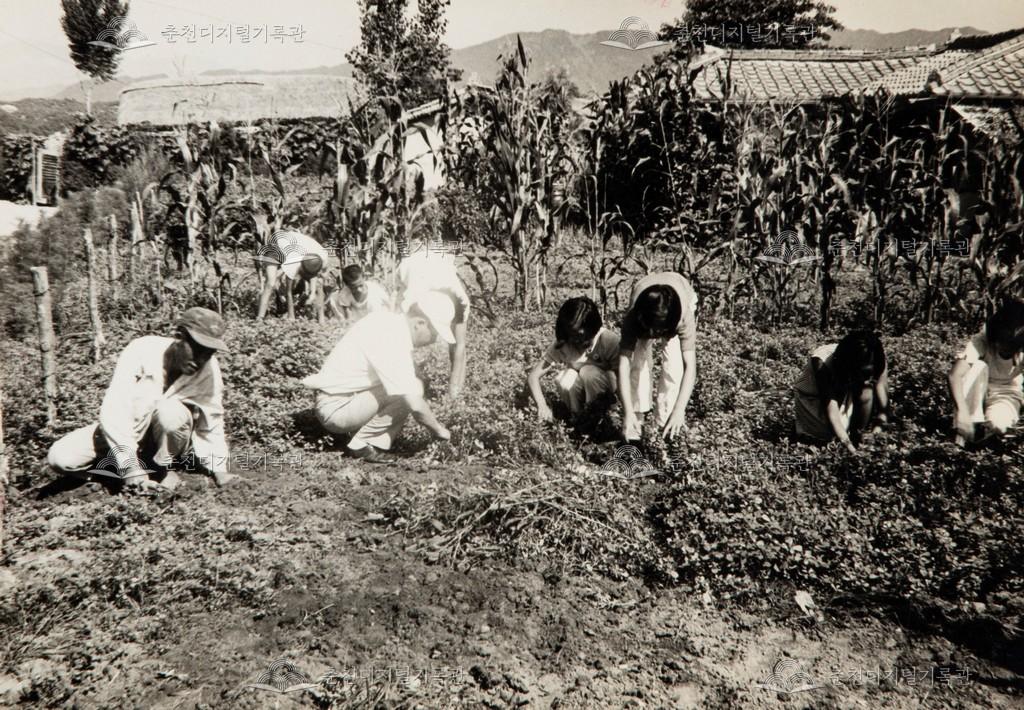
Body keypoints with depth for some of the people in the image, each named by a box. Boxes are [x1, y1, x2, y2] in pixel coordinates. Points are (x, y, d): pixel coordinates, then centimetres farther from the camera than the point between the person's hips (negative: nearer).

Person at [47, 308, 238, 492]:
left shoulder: (209, 369, -18)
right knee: (59, 458, -22)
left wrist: (219, 470, -15)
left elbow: (212, 424, -6)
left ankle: (167, 468, -9)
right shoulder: (142, 351, -26)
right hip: (124, 430, 0)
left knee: (170, 411, -35)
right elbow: (114, 410, -30)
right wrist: (130, 468, -35)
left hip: (167, 439, 0)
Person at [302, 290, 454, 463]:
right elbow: (415, 405, -27)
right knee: (412, 390, -21)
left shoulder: (390, 320, 1)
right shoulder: (391, 341, -27)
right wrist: (438, 430, -10)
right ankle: (363, 444, -9)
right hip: (336, 408, -10)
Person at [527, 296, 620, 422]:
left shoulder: (608, 340, -28)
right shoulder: (561, 344, -21)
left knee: (588, 372, -32)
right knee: (565, 380, -31)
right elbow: (533, 376, -23)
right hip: (582, 389, 2)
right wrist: (542, 406, -38)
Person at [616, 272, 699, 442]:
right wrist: (628, 413, -49)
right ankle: (638, 417, 0)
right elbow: (624, 364, -42)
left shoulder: (684, 315, -44)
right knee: (639, 362, -16)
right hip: (644, 305, 1)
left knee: (674, 364, -19)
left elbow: (690, 366, -46)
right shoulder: (633, 316, -41)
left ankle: (667, 422, -5)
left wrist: (679, 411, -54)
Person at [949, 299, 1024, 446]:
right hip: (976, 392, 0)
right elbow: (955, 374, -39)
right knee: (978, 367, -34)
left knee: (998, 425, -34)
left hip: (1005, 394, 0)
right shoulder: (981, 341, -27)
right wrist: (962, 411, -52)